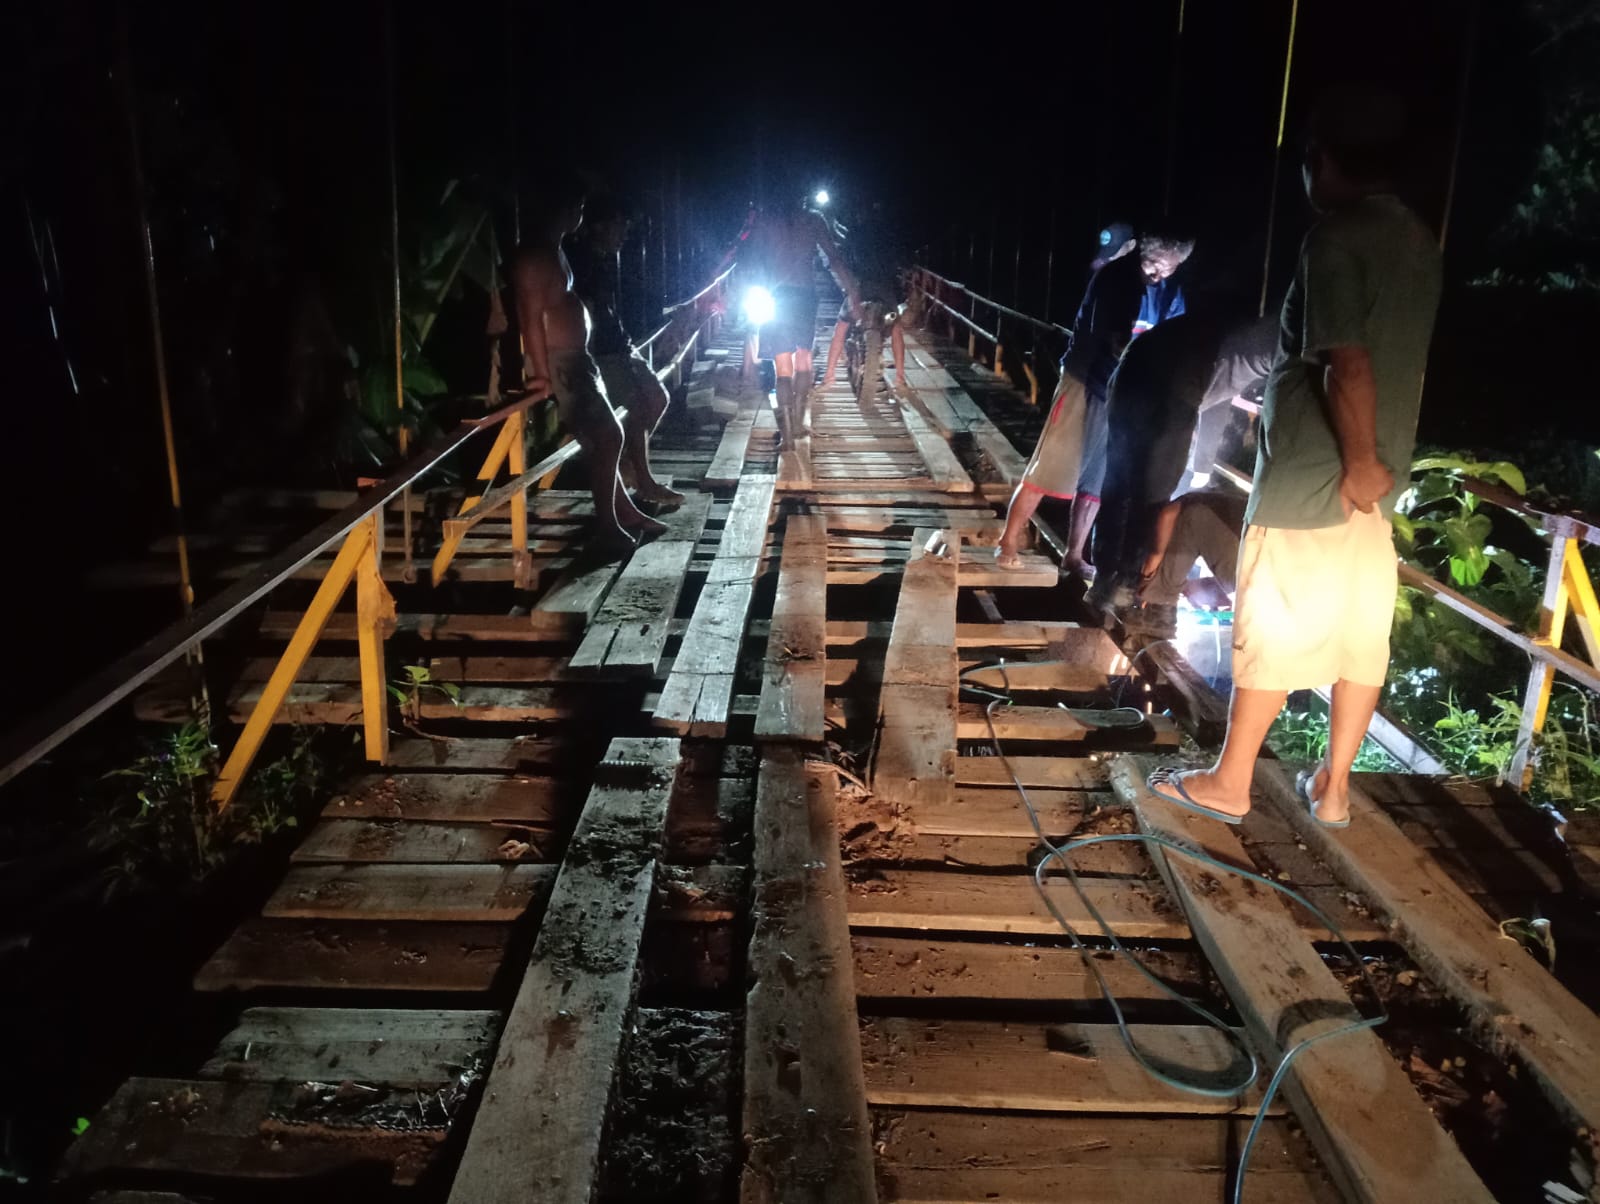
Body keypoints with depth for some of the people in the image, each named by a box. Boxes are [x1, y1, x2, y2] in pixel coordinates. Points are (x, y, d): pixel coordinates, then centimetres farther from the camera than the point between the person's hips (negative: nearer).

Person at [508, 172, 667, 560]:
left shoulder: (555, 252, 15)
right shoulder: (534, 257, -17)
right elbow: (532, 317, -22)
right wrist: (542, 374, -22)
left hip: (576, 360, 10)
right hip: (560, 365, -10)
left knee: (602, 438, 16)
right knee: (607, 436, -9)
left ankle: (624, 512, 27)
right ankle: (606, 529, -2)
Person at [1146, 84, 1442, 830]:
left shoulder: (1336, 239, -16)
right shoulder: (1419, 244, 10)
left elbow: (1349, 365, -25)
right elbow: (1396, 361, 13)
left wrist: (1358, 461, -15)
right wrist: (1373, 461, 17)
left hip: (1311, 476, -8)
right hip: (1375, 476, 8)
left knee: (1271, 633, 2)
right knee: (1361, 634, 11)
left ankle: (1228, 783, 15)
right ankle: (1332, 787, 22)